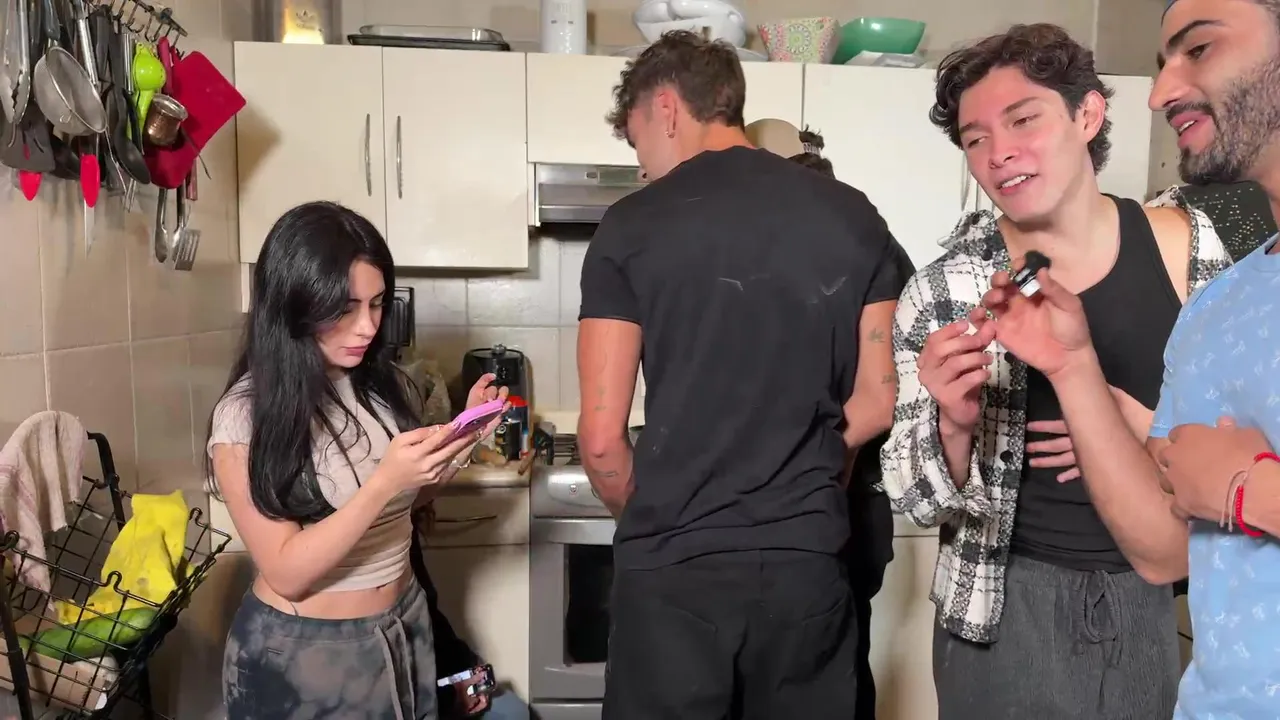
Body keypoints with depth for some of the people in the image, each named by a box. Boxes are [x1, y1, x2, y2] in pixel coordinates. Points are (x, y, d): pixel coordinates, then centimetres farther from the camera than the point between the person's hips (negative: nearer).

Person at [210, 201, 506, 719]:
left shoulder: (377, 383, -3)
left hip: (404, 629, 5)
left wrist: (458, 441, -9)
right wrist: (385, 481, -32)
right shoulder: (246, 414, -18)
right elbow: (286, 572, -21)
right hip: (301, 652, -5)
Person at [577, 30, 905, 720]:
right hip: (808, 562, 4)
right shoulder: (853, 216, 1)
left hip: (673, 570, -3)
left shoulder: (633, 224, -8)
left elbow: (602, 440, -9)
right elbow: (876, 405, 4)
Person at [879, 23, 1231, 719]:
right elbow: (920, 503, -10)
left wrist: (1153, 432, -14)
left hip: (1151, 600, 3)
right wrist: (955, 425, -30)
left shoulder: (1191, 245, -8)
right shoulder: (940, 294, -15)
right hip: (1004, 604, -2)